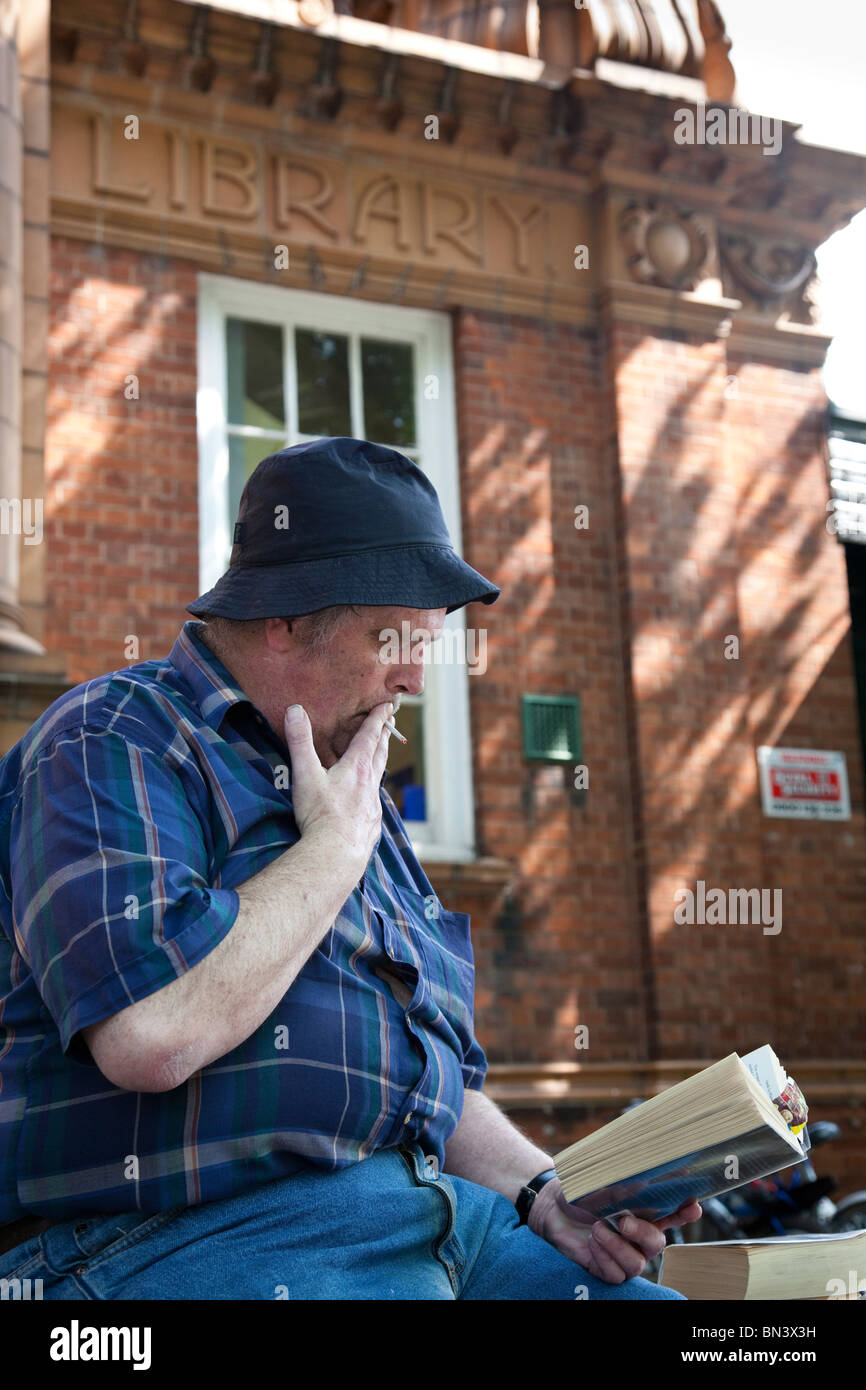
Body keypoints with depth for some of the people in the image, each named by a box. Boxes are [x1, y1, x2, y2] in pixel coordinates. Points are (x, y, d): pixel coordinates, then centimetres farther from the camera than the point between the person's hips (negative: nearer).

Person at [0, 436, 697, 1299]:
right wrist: (335, 848, -10)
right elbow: (152, 1033, -23)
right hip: (192, 1238, -8)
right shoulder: (112, 742, -6)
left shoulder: (354, 801, 21)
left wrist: (543, 1193, 7)